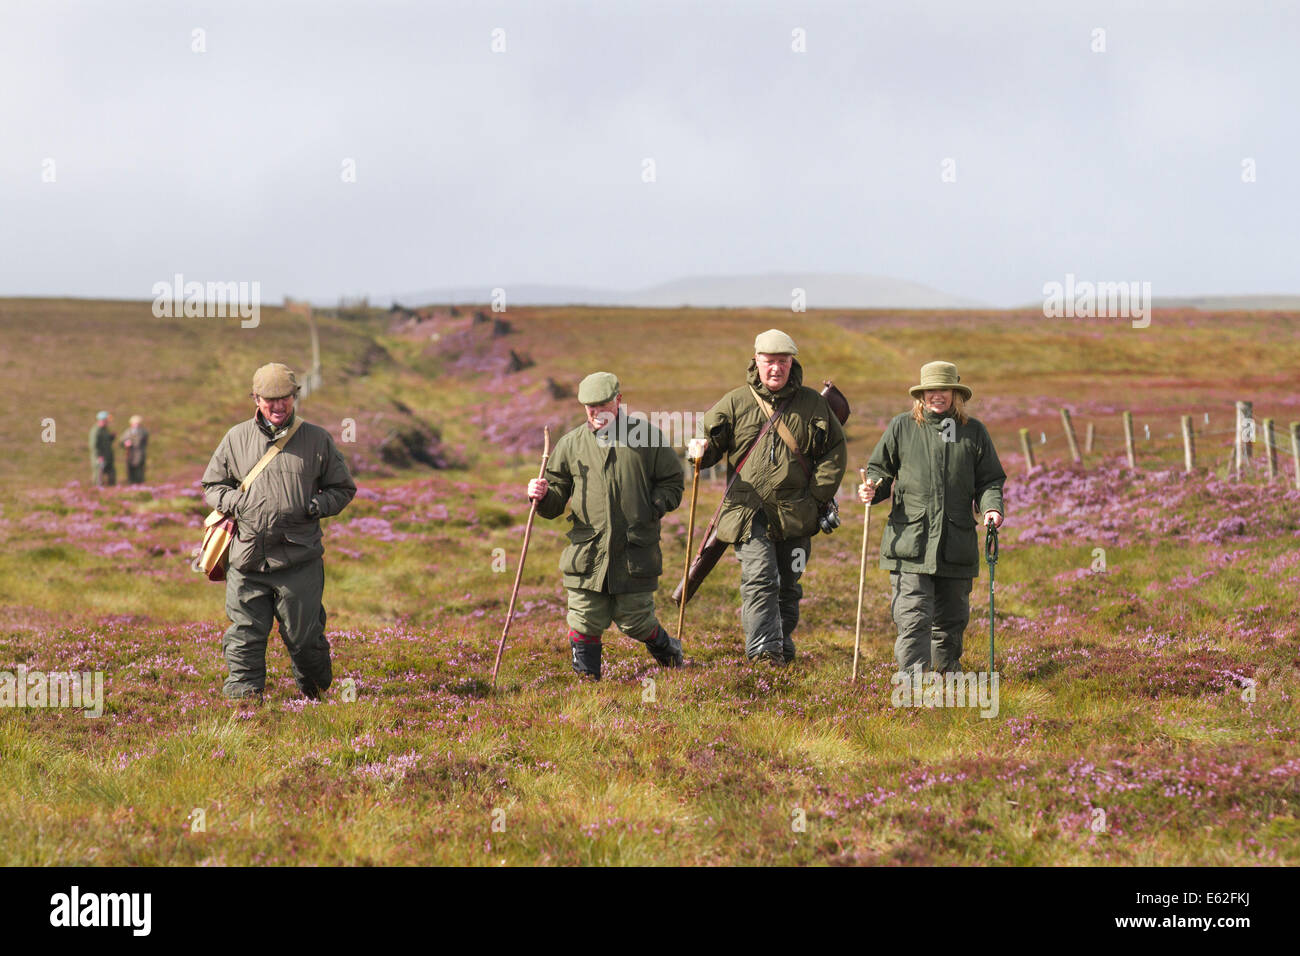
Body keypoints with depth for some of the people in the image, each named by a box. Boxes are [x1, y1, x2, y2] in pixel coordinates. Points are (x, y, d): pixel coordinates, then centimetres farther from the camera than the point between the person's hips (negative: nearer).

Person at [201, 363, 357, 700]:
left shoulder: (317, 440, 6)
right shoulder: (236, 438, 9)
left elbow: (343, 488, 14)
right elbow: (212, 486, 17)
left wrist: (316, 506, -5)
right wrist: (235, 502, -4)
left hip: (300, 560, -1)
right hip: (247, 559, 1)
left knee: (304, 636, 5)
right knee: (245, 635, -1)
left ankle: (316, 696, 28)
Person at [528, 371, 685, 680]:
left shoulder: (647, 436, 4)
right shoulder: (571, 444, 8)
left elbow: (672, 481, 11)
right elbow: (556, 500, 12)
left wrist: (653, 509, -5)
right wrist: (543, 496, -10)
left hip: (635, 550, -1)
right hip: (587, 552, 1)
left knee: (634, 620, 5)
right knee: (585, 622, -2)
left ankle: (667, 649, 34)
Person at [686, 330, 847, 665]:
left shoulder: (812, 403, 8)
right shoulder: (736, 403, 5)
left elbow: (835, 450, 12)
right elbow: (712, 440, 11)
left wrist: (818, 495, 3)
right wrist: (701, 451, -14)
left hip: (796, 513, 2)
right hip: (750, 510, -2)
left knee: (788, 585, 9)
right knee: (760, 579, -16)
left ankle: (782, 648, 22)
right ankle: (763, 649, -21)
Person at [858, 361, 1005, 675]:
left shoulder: (973, 431, 9)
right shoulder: (902, 427, 6)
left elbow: (989, 480, 13)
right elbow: (881, 469, 14)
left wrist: (992, 508, -6)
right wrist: (872, 489, -8)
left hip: (957, 541, 2)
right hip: (910, 540, -2)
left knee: (951, 614, 14)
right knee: (913, 614, -12)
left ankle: (947, 667, 33)